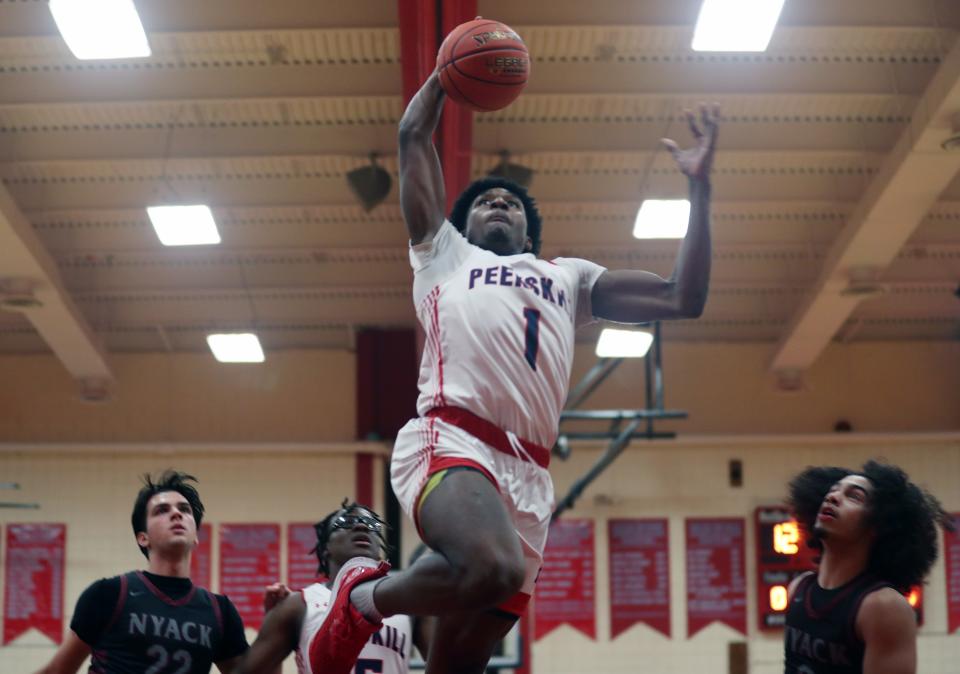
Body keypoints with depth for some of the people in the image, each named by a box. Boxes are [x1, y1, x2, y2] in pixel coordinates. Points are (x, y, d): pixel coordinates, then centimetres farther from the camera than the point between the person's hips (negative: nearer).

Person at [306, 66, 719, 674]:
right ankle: (364, 599, -8)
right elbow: (415, 136, 24)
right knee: (493, 568, -36)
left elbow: (684, 300, 26)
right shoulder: (444, 255, 25)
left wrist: (699, 188, 22)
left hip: (530, 475, 5)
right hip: (451, 442, -4)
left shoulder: (570, 278, 33)